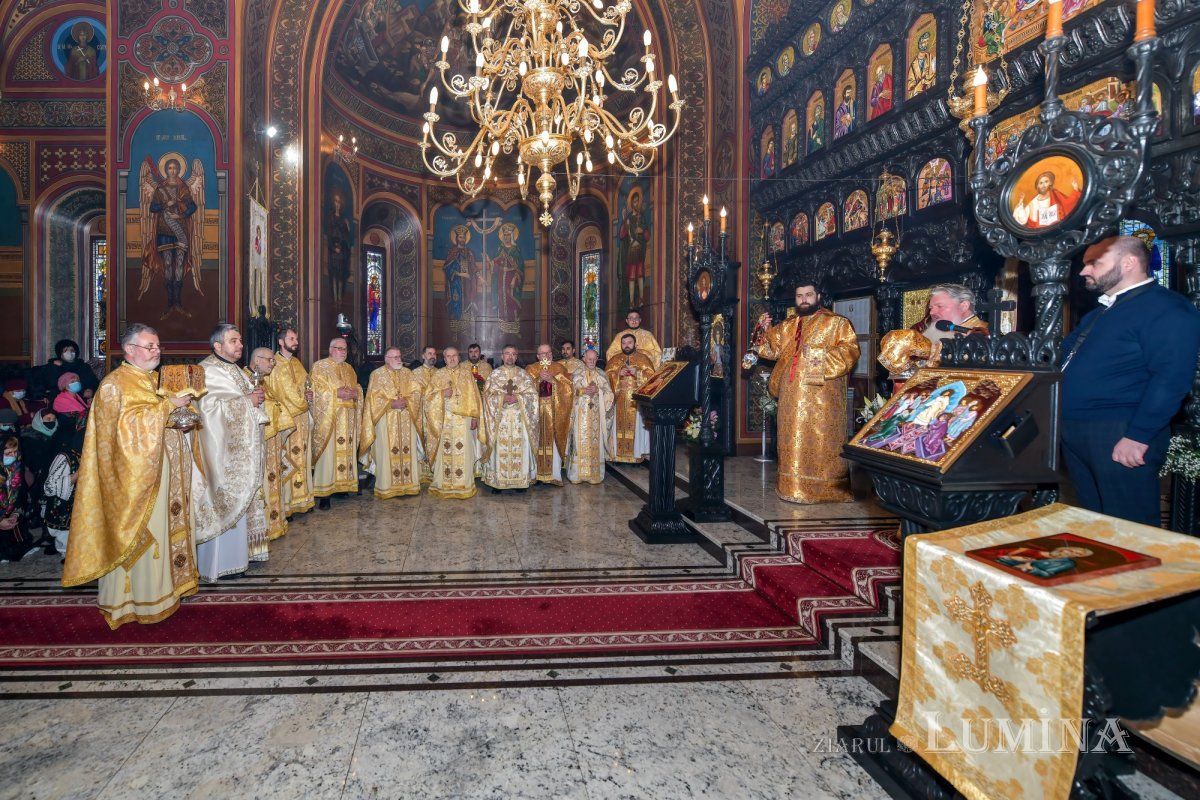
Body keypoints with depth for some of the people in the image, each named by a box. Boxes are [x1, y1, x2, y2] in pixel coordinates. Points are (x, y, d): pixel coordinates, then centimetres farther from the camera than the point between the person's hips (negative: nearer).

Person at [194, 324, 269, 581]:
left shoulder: (234, 369, 16)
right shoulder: (207, 372, -12)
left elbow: (247, 399, 20)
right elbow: (212, 407, -23)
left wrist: (257, 395, 0)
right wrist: (248, 400, -18)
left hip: (241, 449, 9)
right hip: (222, 449, -9)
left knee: (242, 498, 12)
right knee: (225, 501, -5)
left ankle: (237, 552, 22)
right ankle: (220, 561, 4)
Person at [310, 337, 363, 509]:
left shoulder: (349, 369, 19)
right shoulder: (320, 366, 1)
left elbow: (358, 389, 16)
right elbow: (318, 391, -9)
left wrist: (354, 393, -6)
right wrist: (337, 393, -18)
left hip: (348, 418, 6)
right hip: (329, 417, -6)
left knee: (346, 450, 5)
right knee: (329, 453, -8)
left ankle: (345, 484, 12)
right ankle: (324, 493, -7)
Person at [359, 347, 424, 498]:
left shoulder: (407, 373, 11)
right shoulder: (377, 374, 1)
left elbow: (417, 391, 4)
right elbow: (374, 398, -6)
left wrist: (406, 401, -13)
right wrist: (392, 403, -16)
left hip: (406, 421, 3)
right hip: (386, 421, -3)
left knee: (407, 451, 3)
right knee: (387, 453, -3)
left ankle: (408, 483, 11)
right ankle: (386, 487, 4)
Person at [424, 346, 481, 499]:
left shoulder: (466, 373, 8)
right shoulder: (438, 375, 8)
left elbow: (473, 396, 6)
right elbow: (428, 395, 5)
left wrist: (474, 416, -1)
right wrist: (442, 394, -13)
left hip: (463, 419, 0)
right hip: (443, 419, 0)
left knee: (463, 451, -3)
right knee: (444, 451, -1)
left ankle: (463, 485, 6)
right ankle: (443, 485, 8)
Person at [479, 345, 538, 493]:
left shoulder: (524, 374, 9)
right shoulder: (494, 374, 8)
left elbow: (532, 394, 2)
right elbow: (489, 395, 0)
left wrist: (517, 398, -13)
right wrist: (504, 398, -16)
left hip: (519, 418, 1)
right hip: (500, 418, -1)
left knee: (520, 447, -1)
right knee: (500, 448, -3)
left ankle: (521, 480, 8)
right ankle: (497, 481, 3)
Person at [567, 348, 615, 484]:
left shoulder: (602, 375, 11)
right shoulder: (576, 374, 8)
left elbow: (609, 392, 4)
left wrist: (597, 390, -13)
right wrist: (584, 391, -15)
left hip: (596, 414, 1)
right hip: (580, 413, -1)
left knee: (595, 442, 0)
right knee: (580, 442, -4)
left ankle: (595, 473, 5)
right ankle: (577, 474, 0)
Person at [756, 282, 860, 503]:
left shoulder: (836, 322, 3)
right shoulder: (786, 326, 19)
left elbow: (850, 350, -7)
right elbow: (773, 349, 16)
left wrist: (822, 356, -19)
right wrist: (765, 330, 1)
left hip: (821, 396, -5)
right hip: (792, 395, 5)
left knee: (820, 440, -6)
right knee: (793, 439, 6)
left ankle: (826, 488, 2)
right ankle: (793, 486, 14)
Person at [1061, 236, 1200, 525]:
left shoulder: (1167, 309, -11)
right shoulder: (1102, 313, 21)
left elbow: (1171, 379, -21)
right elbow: (1064, 355, 29)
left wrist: (1138, 436, -25)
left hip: (1119, 436, -9)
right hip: (1075, 432, 9)